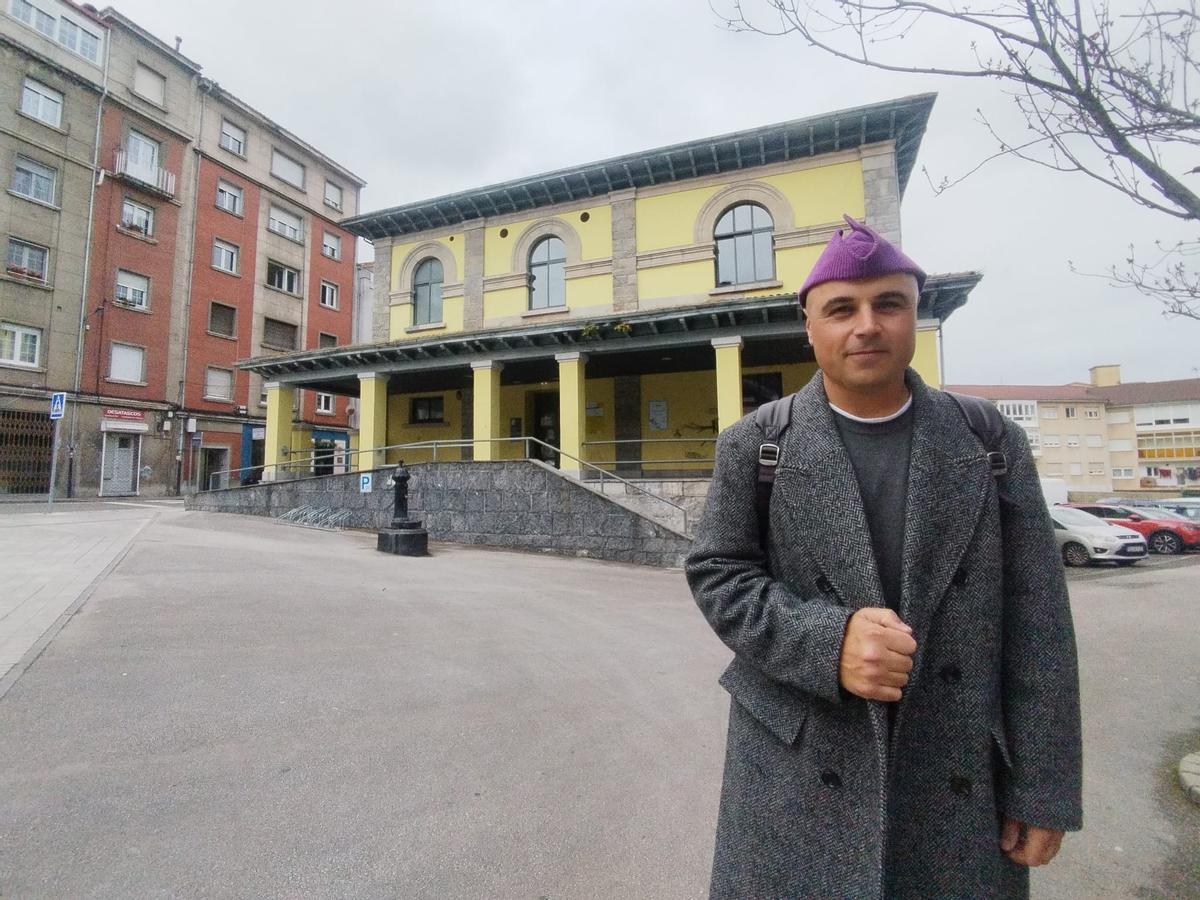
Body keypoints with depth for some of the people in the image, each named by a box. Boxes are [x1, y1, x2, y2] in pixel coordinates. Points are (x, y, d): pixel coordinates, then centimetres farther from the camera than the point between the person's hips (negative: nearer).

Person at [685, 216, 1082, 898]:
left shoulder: (991, 441, -1)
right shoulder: (754, 445, -6)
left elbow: (1034, 622, -1)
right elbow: (717, 574, -6)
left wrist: (1042, 787, -2)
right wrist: (828, 642, -22)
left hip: (961, 777, 2)